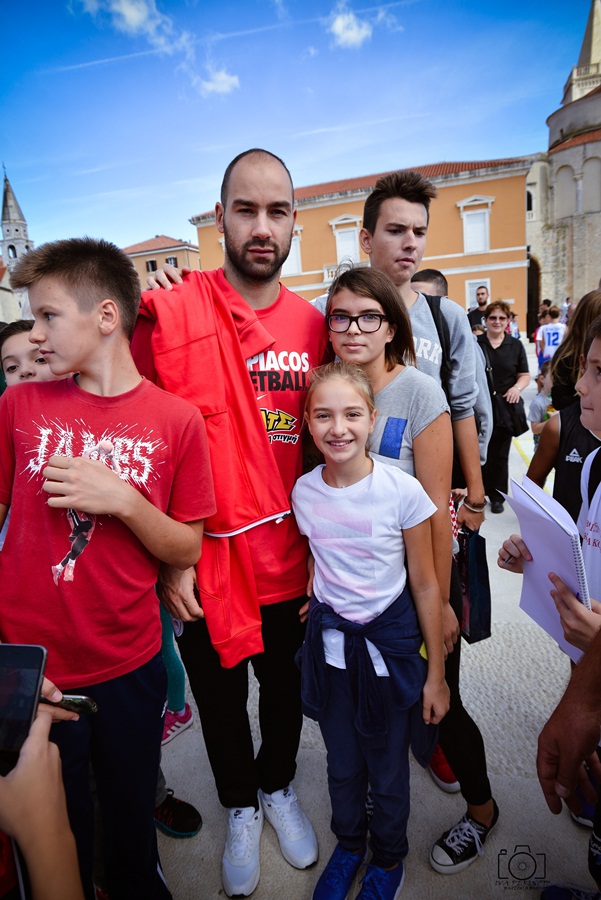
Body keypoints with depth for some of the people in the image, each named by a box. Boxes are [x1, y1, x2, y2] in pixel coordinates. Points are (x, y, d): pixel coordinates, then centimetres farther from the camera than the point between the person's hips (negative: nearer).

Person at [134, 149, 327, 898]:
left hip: (288, 559, 3)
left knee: (283, 685, 23)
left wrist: (319, 547, 4)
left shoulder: (313, 326, -1)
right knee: (220, 696, 20)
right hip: (204, 564, -2)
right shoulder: (166, 313, -11)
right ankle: (240, 807, 50)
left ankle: (278, 786, 54)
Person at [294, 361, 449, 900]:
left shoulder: (403, 492, -19)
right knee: (342, 763, 22)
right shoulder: (304, 491, -8)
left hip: (390, 640, -2)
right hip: (329, 639, 3)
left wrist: (435, 674, -5)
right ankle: (348, 845, 53)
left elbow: (425, 586, -11)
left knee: (388, 768, 17)